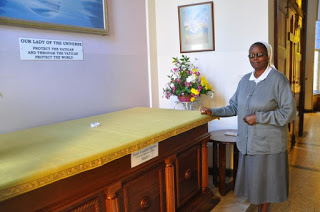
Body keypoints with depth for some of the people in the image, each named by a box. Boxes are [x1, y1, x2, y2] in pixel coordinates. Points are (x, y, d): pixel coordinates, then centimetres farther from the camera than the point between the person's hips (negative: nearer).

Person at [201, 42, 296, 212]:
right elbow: (234, 107, 14)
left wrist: (258, 117, -18)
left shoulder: (278, 80, -11)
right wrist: (213, 112, 6)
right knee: (253, 178, 14)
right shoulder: (245, 80, 7)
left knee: (266, 180, 9)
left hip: (268, 143, -5)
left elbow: (289, 112, -14)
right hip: (247, 141, 5)